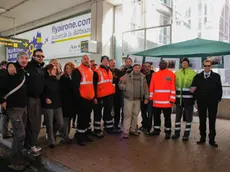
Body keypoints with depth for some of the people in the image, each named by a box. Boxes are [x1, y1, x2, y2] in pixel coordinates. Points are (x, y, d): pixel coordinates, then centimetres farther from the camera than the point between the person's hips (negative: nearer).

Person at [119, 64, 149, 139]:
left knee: (135, 115, 12)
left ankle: (133, 129, 26)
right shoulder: (127, 75, -2)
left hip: (138, 99, 4)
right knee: (127, 115, -2)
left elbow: (145, 88, 10)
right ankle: (125, 132, 4)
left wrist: (146, 98, 7)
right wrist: (126, 88, -16)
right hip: (128, 99, -4)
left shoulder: (143, 77, 8)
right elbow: (121, 84, -1)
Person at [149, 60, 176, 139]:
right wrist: (151, 98, 8)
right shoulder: (155, 74, 10)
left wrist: (172, 99, -10)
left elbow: (173, 87, -6)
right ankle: (156, 130, 28)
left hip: (167, 101, -4)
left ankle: (167, 132, 18)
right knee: (156, 116, 14)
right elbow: (151, 87, 11)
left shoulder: (171, 74, -2)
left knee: (167, 117, 6)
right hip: (156, 101, 4)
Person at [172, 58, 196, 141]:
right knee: (178, 115, 10)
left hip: (188, 98, -2)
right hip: (179, 98, 3)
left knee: (188, 116, 6)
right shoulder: (177, 73, 8)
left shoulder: (193, 73, -1)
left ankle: (186, 133, 19)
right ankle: (177, 132, 22)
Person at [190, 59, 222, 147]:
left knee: (212, 120, 4)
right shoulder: (198, 76, 7)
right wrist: (196, 97, -14)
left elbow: (219, 88, 2)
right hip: (201, 101, 1)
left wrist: (218, 98, -6)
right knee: (202, 120, 9)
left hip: (213, 101, -1)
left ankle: (212, 139, 13)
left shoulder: (216, 76, 5)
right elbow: (193, 87, 2)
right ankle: (202, 137, 20)